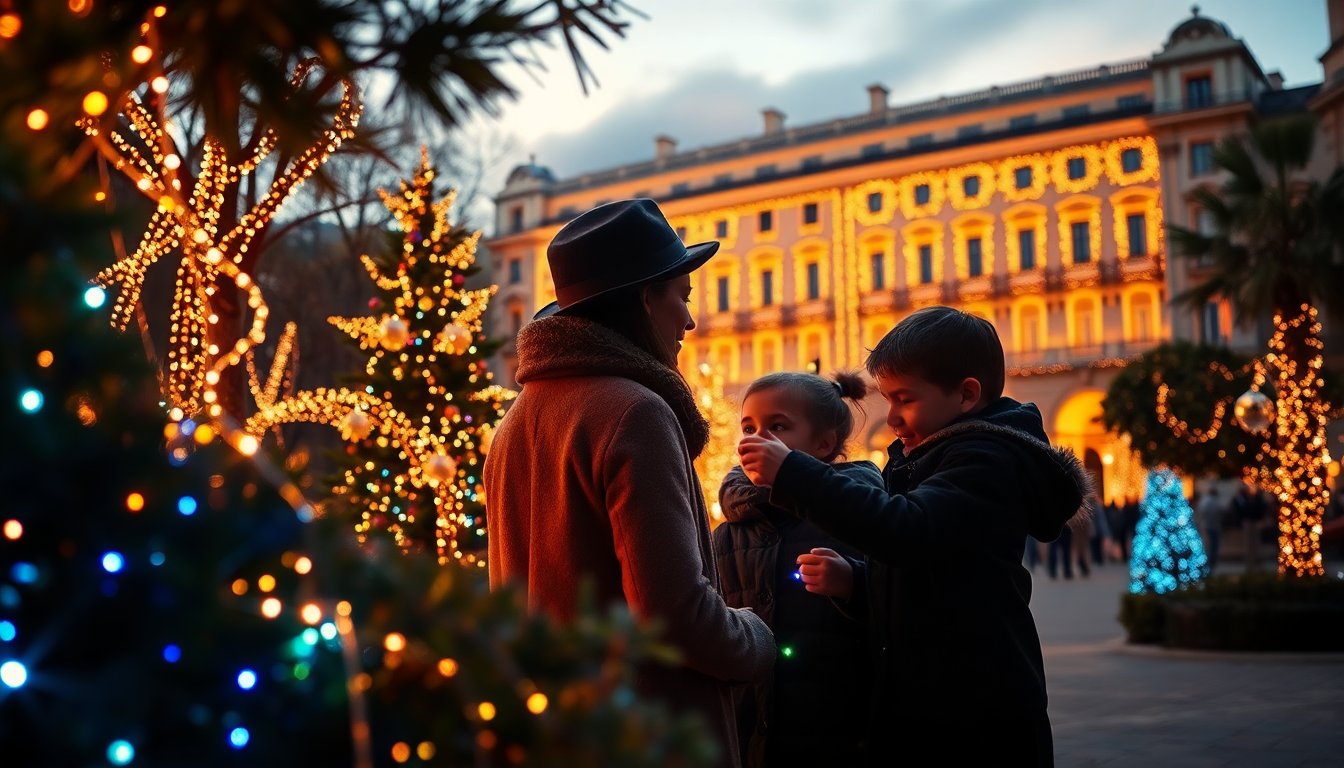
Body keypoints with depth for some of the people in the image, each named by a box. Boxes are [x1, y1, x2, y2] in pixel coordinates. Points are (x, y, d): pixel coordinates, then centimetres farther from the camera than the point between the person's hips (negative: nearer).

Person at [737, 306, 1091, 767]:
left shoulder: (988, 460, -14)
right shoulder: (919, 461, 14)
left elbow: (908, 531, -32)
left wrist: (793, 475, -31)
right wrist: (854, 581, 1)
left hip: (978, 720, -9)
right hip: (913, 711, 9)